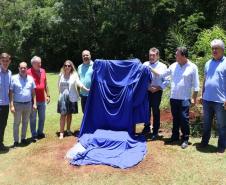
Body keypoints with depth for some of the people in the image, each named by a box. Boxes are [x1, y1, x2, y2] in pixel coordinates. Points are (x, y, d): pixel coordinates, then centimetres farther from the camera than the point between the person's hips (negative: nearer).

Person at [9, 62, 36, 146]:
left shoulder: (30, 78, 4)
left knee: (25, 122, 14)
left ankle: (23, 138, 27)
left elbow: (33, 92, 9)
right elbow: (11, 92, -6)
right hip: (17, 104, -3)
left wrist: (34, 103, 4)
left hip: (28, 104, 3)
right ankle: (16, 140, 14)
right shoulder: (14, 78, -6)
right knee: (16, 123, 5)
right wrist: (11, 105, -12)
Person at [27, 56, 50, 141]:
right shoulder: (29, 72, -13)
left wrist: (48, 95, 12)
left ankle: (40, 132, 31)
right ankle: (34, 135, 18)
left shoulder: (43, 71, 6)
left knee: (42, 117, 15)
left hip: (42, 100, 6)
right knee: (33, 118, 7)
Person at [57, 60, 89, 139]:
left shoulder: (74, 75, -5)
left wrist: (86, 89, -36)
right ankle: (61, 132, 2)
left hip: (72, 97, 0)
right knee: (63, 115, -3)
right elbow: (59, 85, 14)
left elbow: (79, 83, -20)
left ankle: (68, 130, 26)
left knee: (69, 114, 10)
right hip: (63, 97, 1)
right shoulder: (61, 75, 4)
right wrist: (61, 93, 11)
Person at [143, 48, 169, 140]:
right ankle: (146, 127, 32)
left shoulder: (162, 66, -2)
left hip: (157, 92, -2)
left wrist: (158, 88, -13)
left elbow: (166, 81, -4)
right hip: (146, 91, 2)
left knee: (155, 111, 7)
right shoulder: (145, 65, 5)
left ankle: (155, 131, 18)